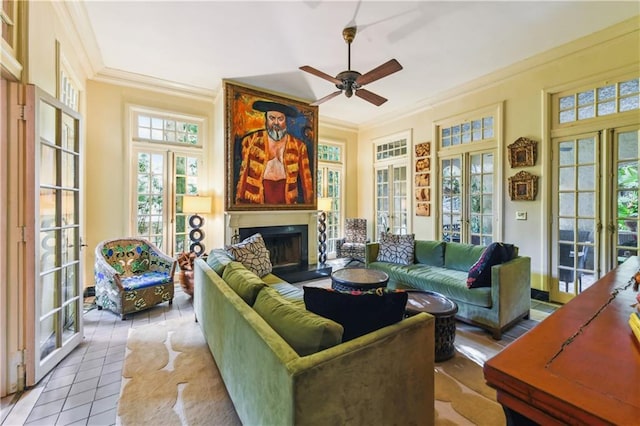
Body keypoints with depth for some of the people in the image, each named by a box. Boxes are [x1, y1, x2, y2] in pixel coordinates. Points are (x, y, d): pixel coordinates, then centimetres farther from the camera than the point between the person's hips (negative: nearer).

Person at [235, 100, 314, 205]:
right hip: (256, 198, 0)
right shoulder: (251, 141, 5)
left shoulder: (298, 146, 6)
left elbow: (306, 179, 6)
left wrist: (309, 204, 3)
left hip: (286, 198, 1)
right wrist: (239, 200, 3)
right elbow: (243, 174, 6)